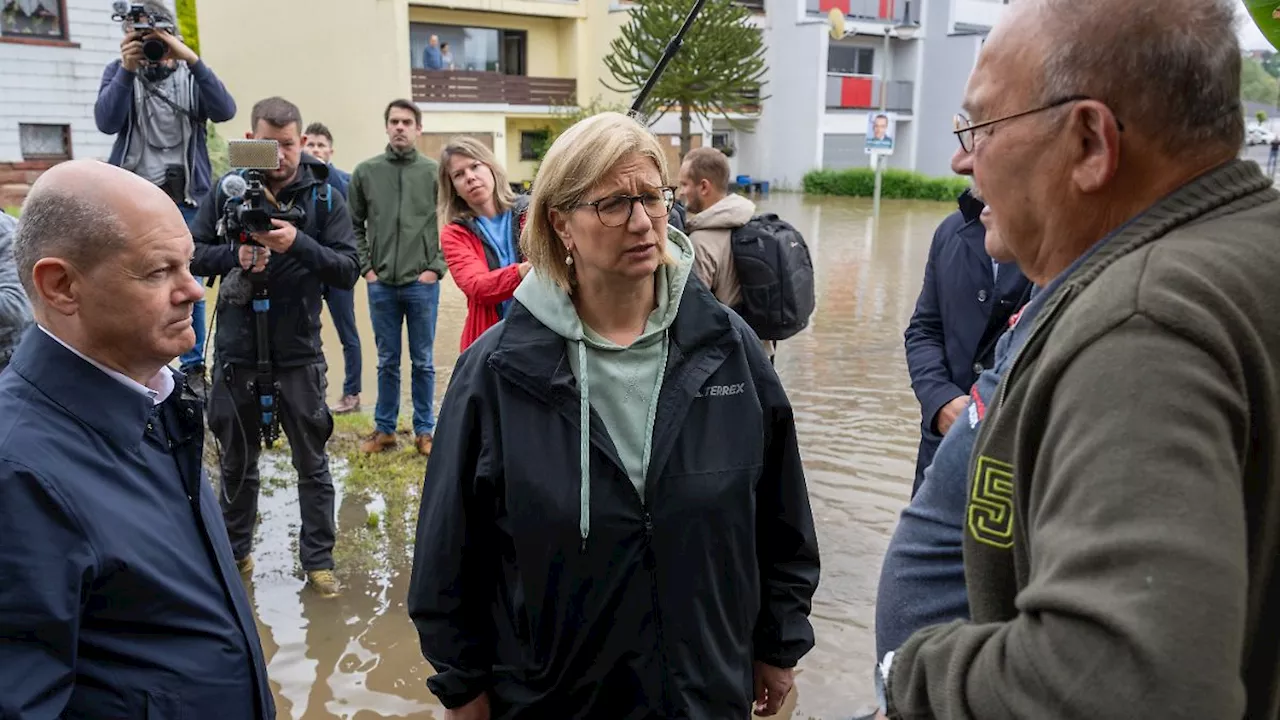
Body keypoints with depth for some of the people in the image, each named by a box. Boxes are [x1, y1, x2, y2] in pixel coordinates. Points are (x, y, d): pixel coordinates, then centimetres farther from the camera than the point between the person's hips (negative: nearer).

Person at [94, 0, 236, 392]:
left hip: (186, 199, 0)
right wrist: (127, 69, -17)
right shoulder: (120, 71, 8)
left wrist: (191, 59, -20)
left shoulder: (191, 74, 8)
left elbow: (224, 110, -11)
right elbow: (106, 121, -8)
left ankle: (193, 369, 7)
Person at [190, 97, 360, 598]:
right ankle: (235, 551, 35)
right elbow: (192, 254, 1)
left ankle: (318, 559, 21)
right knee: (236, 460, 17)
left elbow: (348, 271, -10)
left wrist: (299, 244, -25)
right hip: (236, 350, 2)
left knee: (312, 463, 8)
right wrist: (235, 255, -18)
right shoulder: (226, 192, 0)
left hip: (298, 353, -1)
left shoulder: (325, 199, -4)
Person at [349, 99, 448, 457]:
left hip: (422, 284, -1)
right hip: (381, 284, 1)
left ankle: (424, 431, 19)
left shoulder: (435, 172, -1)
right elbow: (354, 225, 8)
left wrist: (437, 267, -5)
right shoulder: (365, 171, 4)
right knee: (387, 361, 12)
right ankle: (384, 428, 23)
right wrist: (366, 267, 1)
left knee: (423, 362, 8)